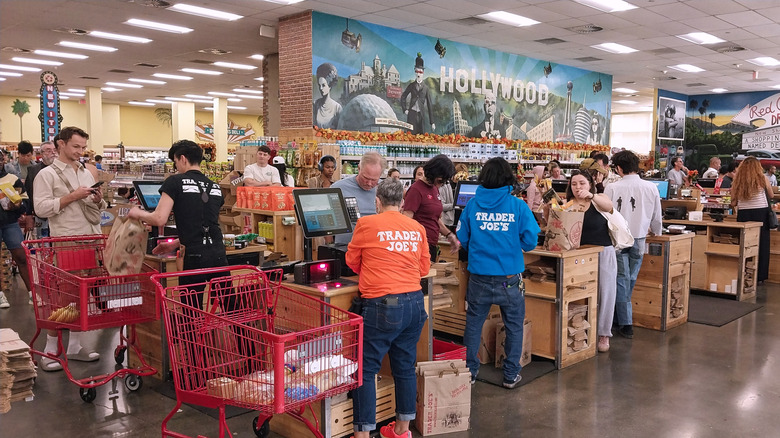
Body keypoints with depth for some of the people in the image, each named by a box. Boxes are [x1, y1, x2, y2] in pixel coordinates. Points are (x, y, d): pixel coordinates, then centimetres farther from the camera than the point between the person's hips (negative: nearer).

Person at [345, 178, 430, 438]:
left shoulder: (366, 224, -4)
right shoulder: (417, 229, 6)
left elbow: (352, 262, 9)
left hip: (382, 305, -5)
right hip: (414, 303, 5)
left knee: (365, 369, 5)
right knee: (405, 366, 16)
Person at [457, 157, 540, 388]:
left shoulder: (472, 205, -3)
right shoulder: (518, 206, -8)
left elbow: (462, 239, 1)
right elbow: (530, 241, -7)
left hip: (479, 277, 2)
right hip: (510, 277, -1)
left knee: (473, 324, 15)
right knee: (514, 326, 15)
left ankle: (469, 371, 24)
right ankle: (511, 375, 22)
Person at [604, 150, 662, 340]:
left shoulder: (612, 188, -12)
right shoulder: (651, 188, -3)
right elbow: (657, 217, 7)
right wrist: (656, 232, 26)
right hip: (639, 239, 2)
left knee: (622, 280, 6)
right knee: (631, 280, 16)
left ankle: (626, 324, 6)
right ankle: (623, 316, 30)